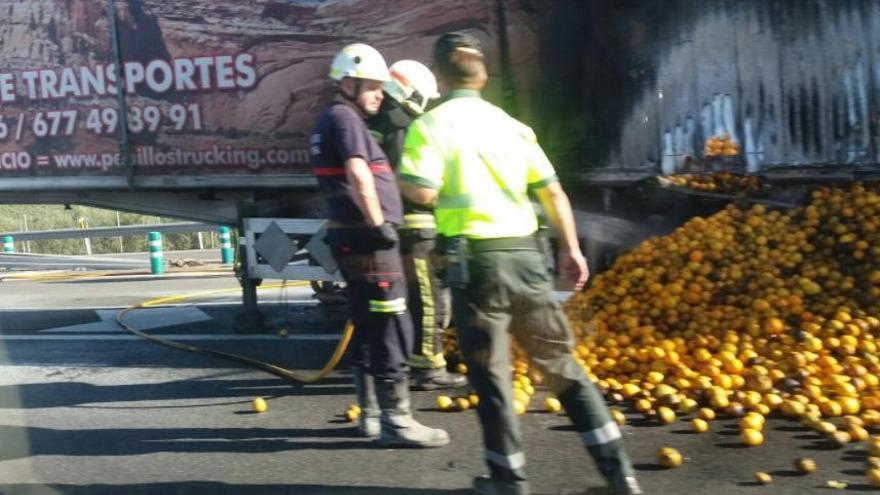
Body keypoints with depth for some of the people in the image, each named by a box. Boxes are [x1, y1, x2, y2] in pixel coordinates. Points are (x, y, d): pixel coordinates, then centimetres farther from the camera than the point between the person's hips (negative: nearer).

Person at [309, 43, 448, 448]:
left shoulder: (329, 120, 21)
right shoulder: (344, 117, -10)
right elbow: (358, 172, -25)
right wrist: (379, 222, -20)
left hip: (351, 235, 10)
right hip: (367, 237, -10)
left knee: (368, 327, 15)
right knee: (392, 328, -8)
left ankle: (370, 413, 22)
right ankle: (395, 420, -5)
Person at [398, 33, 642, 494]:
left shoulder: (431, 124, -2)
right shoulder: (511, 124, 13)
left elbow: (423, 192, -15)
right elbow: (553, 192, 12)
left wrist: (402, 178, 7)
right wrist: (571, 249, 19)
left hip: (477, 260, -4)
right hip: (527, 255, 4)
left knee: (490, 374, 8)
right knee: (560, 365, 13)